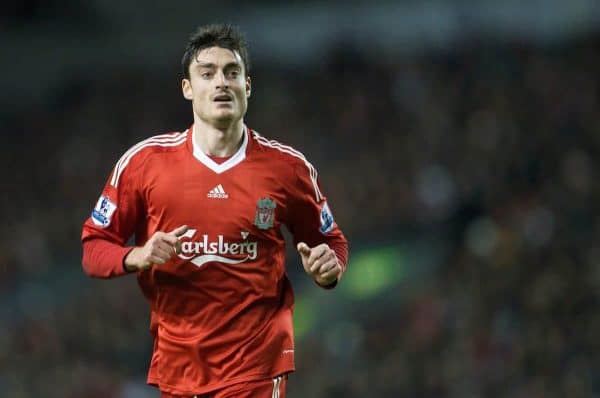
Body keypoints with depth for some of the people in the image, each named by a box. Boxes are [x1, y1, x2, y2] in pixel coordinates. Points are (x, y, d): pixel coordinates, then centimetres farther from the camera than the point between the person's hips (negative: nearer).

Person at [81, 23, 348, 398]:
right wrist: (137, 256, -15)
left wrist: (329, 267, -9)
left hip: (257, 367, -2)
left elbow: (332, 241, 14)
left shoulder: (288, 167, 1)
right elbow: (94, 246, 6)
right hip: (176, 364, 2)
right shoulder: (143, 162, 0)